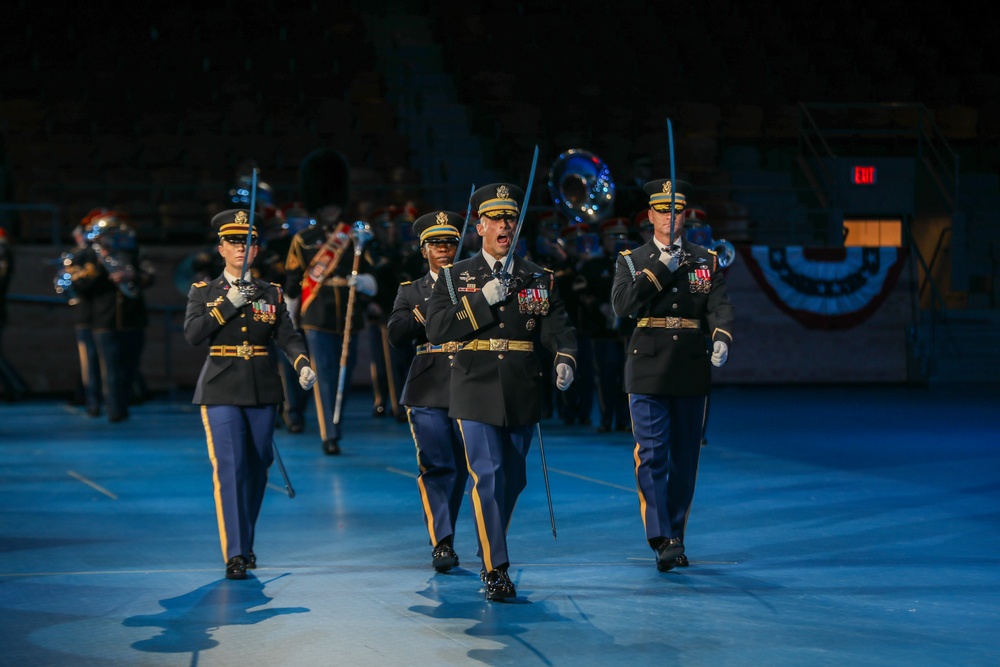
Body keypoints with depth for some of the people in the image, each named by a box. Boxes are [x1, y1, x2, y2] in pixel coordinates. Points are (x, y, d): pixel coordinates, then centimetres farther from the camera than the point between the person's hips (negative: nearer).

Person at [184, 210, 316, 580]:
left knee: (257, 469, 8)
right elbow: (192, 334, -10)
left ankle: (246, 544, 25)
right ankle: (235, 554, -12)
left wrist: (302, 363, -20)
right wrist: (228, 305, -16)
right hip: (221, 392, -3)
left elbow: (288, 336, -1)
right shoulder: (203, 292, 5)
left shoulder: (272, 293, 10)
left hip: (262, 392, 3)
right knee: (229, 469, -11)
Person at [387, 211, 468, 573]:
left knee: (460, 469, 7)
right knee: (436, 468, -9)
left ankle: (445, 534, 22)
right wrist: (431, 305, -10)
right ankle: (442, 543, -9)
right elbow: (396, 335, -2)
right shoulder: (411, 291, 13)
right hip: (428, 393, -1)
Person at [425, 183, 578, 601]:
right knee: (487, 477, -11)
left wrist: (565, 360, -20)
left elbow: (557, 326, 1)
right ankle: (495, 569, -9)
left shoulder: (539, 279, 11)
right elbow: (437, 330, -6)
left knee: (513, 480, 10)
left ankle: (490, 551, 31)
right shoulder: (455, 277, 6)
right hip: (476, 392, -3)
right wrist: (483, 300, -14)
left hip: (522, 394, 3)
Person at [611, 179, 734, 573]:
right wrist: (661, 270, -14)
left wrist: (721, 337, -21)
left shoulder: (706, 262, 11)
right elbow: (622, 305, -9)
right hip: (648, 371, -2)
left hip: (691, 373, 2)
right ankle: (662, 540, -11)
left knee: (685, 459, 7)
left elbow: (719, 306, -1)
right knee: (652, 456, -9)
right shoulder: (631, 261, 7)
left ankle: (675, 535, 18)